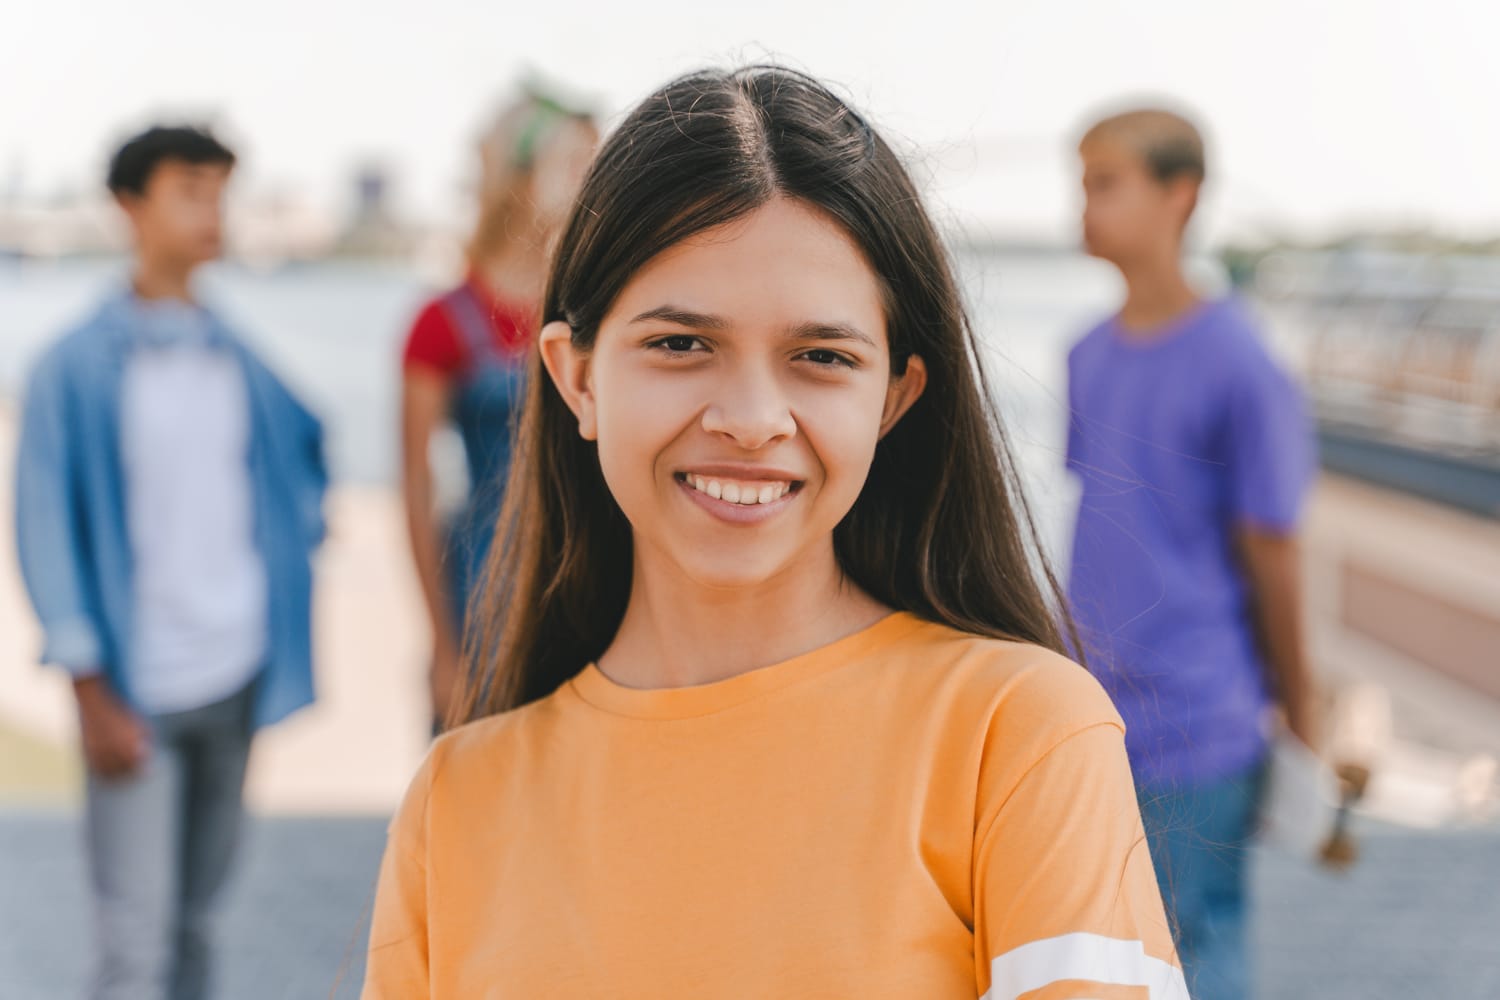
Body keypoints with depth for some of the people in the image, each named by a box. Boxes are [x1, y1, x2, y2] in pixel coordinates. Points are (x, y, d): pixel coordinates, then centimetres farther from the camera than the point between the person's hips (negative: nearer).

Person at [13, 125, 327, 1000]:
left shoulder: (236, 360, 6)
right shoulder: (77, 368, -7)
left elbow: (302, 448, 25)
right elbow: (48, 533, -7)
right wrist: (93, 694, -11)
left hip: (235, 676, 5)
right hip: (137, 693, -5)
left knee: (198, 917, 15)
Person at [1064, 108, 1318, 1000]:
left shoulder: (1237, 365, -13)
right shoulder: (1090, 357, 7)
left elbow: (1271, 551, -7)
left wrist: (1298, 716, 0)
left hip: (1196, 738, -6)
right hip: (1087, 727, 6)